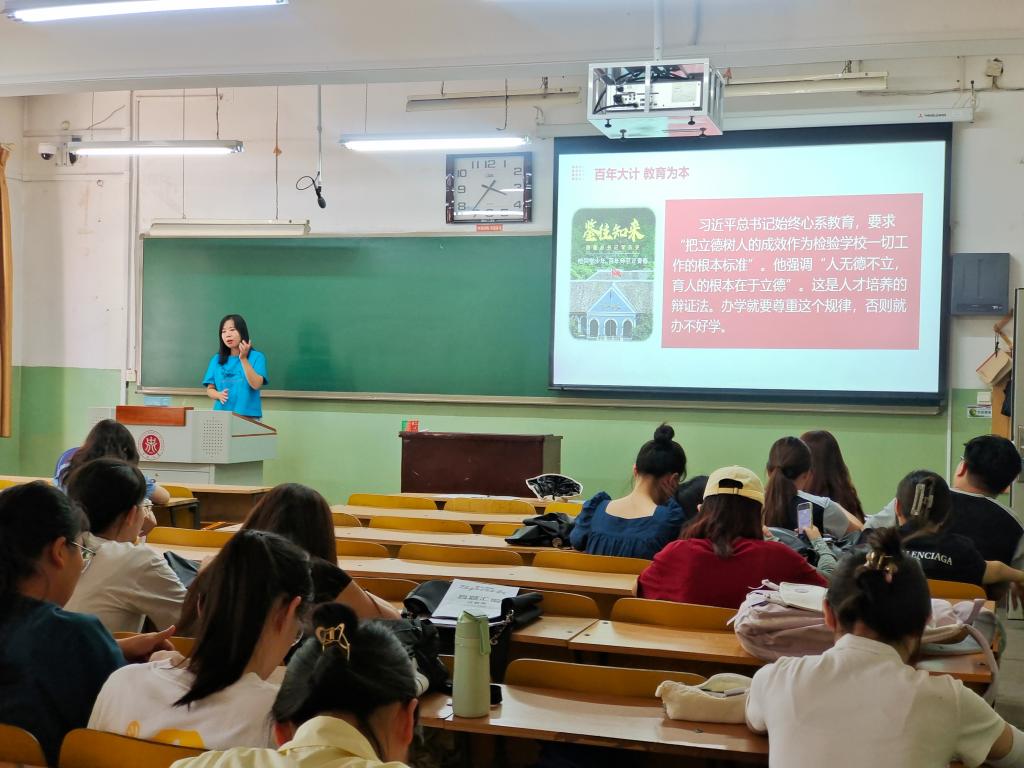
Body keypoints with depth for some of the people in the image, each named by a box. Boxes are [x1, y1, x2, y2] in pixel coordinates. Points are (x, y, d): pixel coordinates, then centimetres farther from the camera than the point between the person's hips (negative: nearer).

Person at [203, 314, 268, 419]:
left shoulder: (256, 357, 0)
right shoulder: (217, 359, 9)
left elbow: (256, 385, -11)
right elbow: (210, 390, 12)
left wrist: (243, 359, -17)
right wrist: (219, 395, -9)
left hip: (248, 416, -3)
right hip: (221, 416, 3)